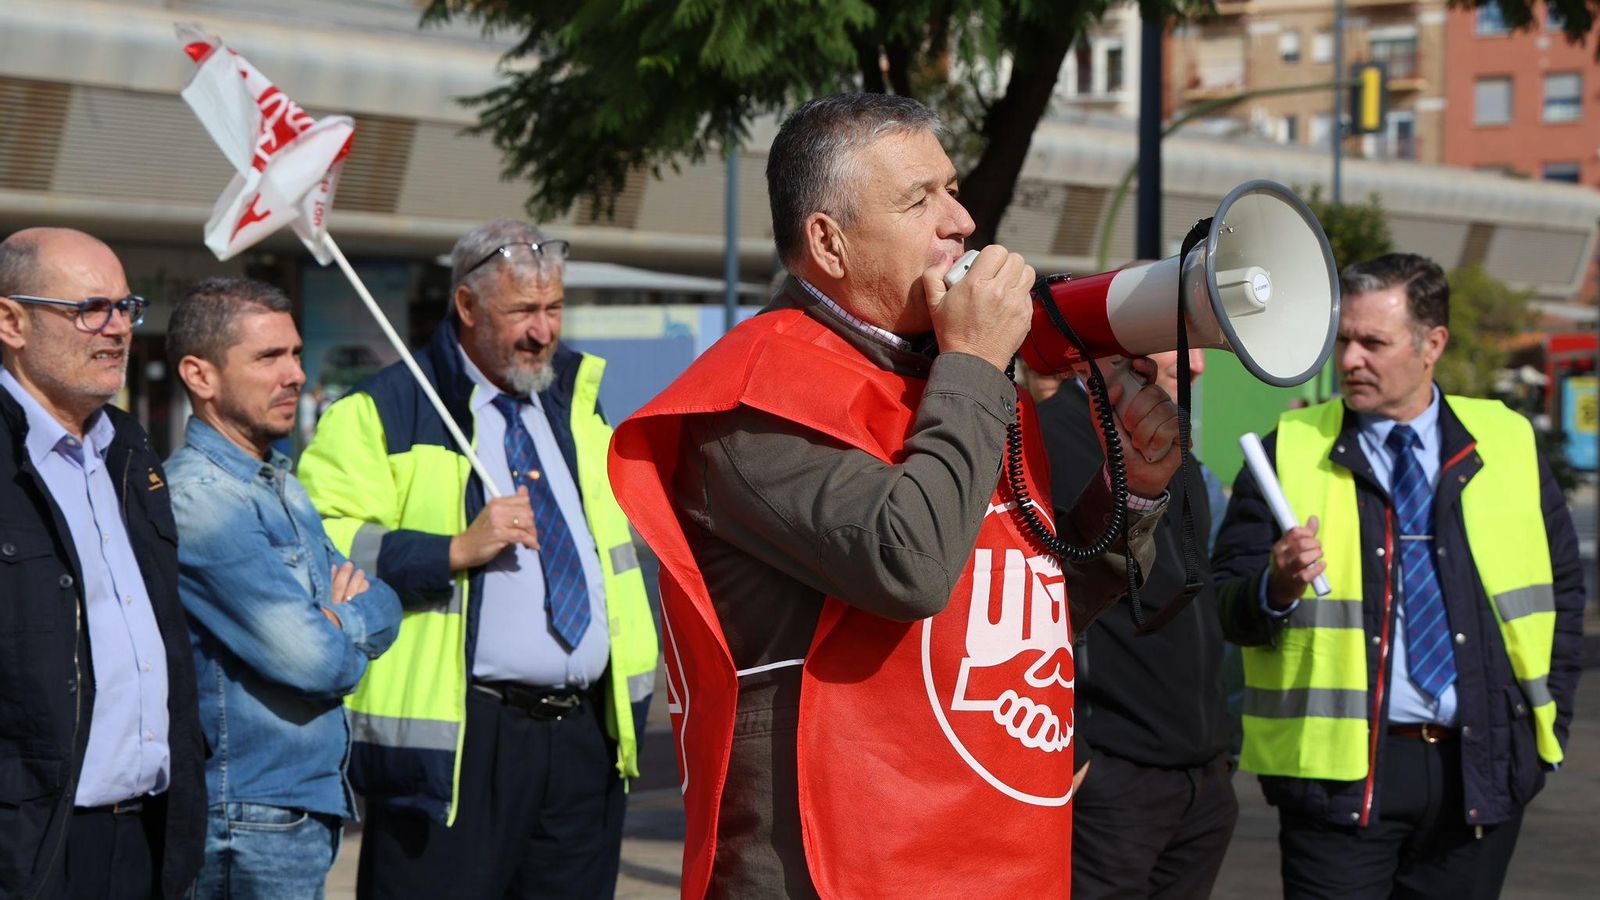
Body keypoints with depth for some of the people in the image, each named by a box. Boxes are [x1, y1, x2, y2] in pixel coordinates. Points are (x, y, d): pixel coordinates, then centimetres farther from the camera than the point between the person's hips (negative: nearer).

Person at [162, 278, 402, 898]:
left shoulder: (280, 486, 13)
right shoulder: (201, 498, -18)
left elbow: (385, 608, 11)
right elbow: (315, 661, -21)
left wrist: (339, 620, -9)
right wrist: (346, 626, 0)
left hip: (311, 797, 9)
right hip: (255, 817, -9)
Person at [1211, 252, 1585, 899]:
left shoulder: (1508, 446, 7)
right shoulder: (1291, 451, 1)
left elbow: (1563, 585, 16)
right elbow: (1226, 609, -1)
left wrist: (1549, 716, 9)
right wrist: (1277, 587, -23)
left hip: (1480, 769, 2)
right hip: (1340, 768, -2)